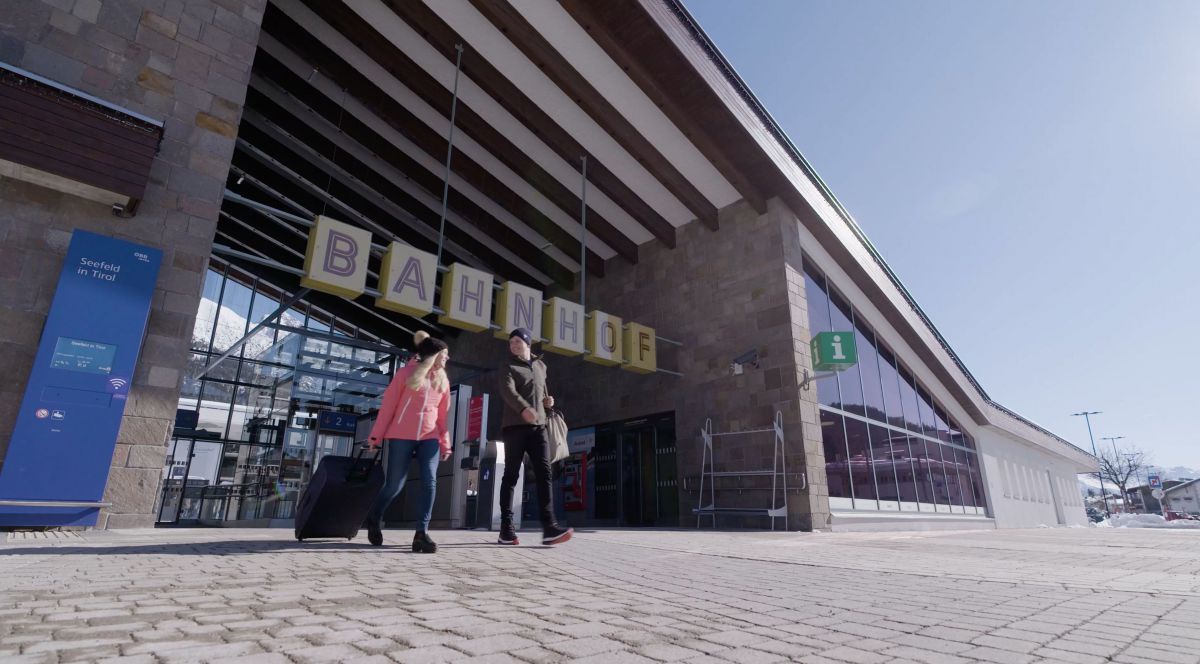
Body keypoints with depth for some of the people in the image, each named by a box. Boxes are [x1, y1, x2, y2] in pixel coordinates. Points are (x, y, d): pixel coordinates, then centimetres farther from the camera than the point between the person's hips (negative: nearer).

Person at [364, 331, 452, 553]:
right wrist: (376, 436, -1)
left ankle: (422, 532, -12)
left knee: (430, 481, -14)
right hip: (401, 436, -3)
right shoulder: (406, 373, 0)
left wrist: (445, 443, 11)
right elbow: (388, 405, 0)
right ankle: (374, 518, 32)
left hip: (429, 438, 4)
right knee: (394, 485, 2)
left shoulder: (443, 380, 13)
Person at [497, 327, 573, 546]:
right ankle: (506, 528, 5)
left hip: (538, 426, 4)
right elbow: (507, 391, -15)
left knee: (544, 472, -9)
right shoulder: (509, 368, 5)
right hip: (515, 426, -3)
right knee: (511, 475, -1)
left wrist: (547, 401, 9)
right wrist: (524, 408, -35)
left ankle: (549, 527, -15)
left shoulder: (541, 366, 21)